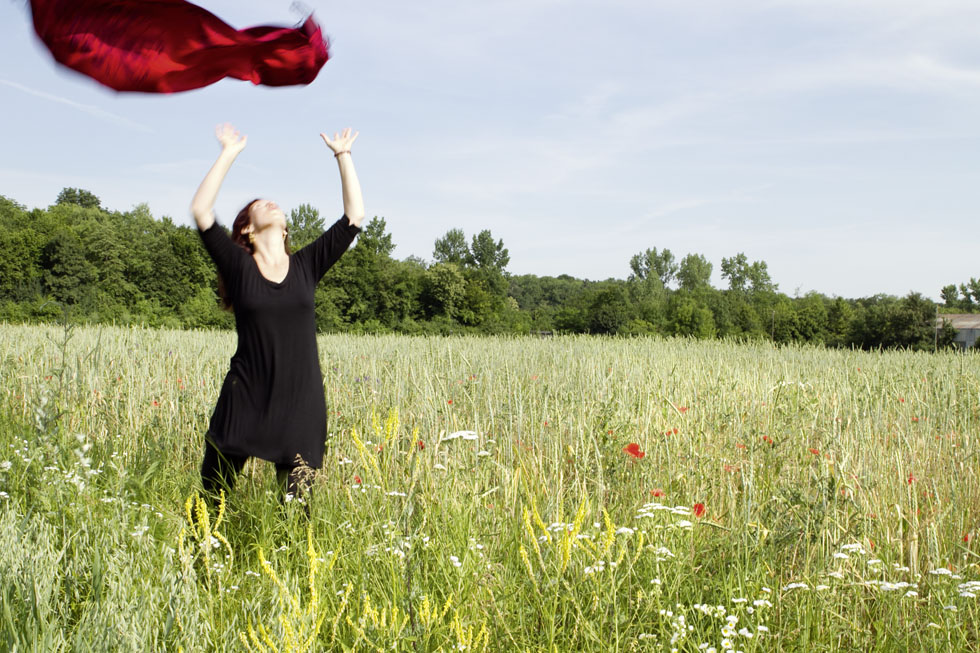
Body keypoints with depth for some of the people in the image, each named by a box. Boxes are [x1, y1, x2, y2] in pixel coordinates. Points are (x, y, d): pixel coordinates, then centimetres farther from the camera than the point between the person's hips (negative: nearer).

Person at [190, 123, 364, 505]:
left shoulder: (307, 266, 7)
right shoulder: (238, 266, 1)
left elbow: (354, 216, 7)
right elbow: (201, 211, -9)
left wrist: (343, 156, 8)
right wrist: (229, 154, -5)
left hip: (301, 409, 2)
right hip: (245, 403, -1)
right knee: (212, 501, 6)